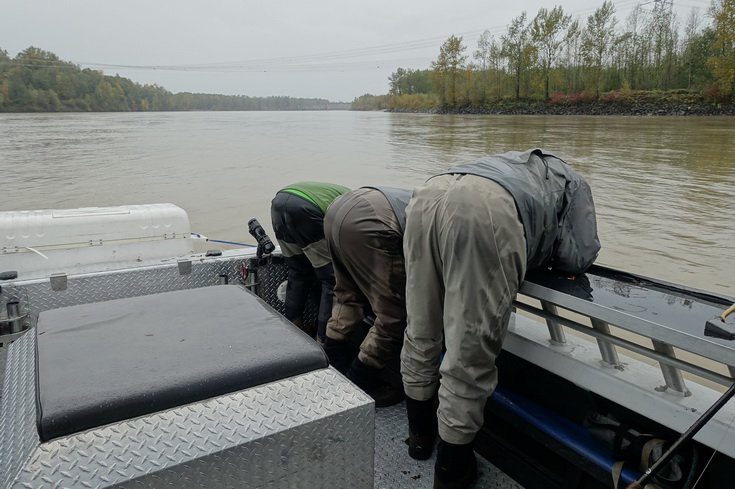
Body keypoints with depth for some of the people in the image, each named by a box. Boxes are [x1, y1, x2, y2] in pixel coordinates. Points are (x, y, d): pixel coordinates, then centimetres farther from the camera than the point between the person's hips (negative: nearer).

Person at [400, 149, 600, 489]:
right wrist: (541, 249, 41)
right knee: (470, 356, 4)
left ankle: (420, 434, 38)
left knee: (421, 334, 19)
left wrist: (531, 246, 48)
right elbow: (579, 257, 24)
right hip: (487, 211, -6)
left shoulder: (509, 167, 47)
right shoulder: (573, 184, 33)